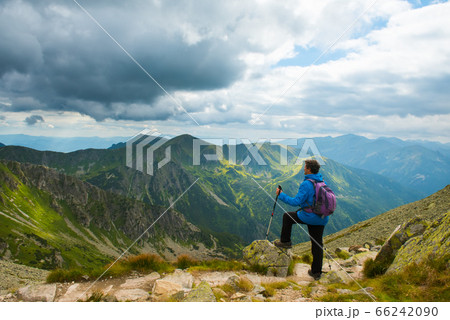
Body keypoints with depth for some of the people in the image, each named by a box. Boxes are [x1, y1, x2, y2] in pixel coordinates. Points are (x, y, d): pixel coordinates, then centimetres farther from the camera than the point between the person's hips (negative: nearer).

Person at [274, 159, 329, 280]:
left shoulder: (306, 184, -18)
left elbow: (296, 201, -19)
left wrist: (281, 195, -10)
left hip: (309, 217, -7)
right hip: (322, 219, 7)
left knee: (287, 216, 18)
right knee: (317, 245, 14)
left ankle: (285, 241, 27)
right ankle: (316, 272, 22)